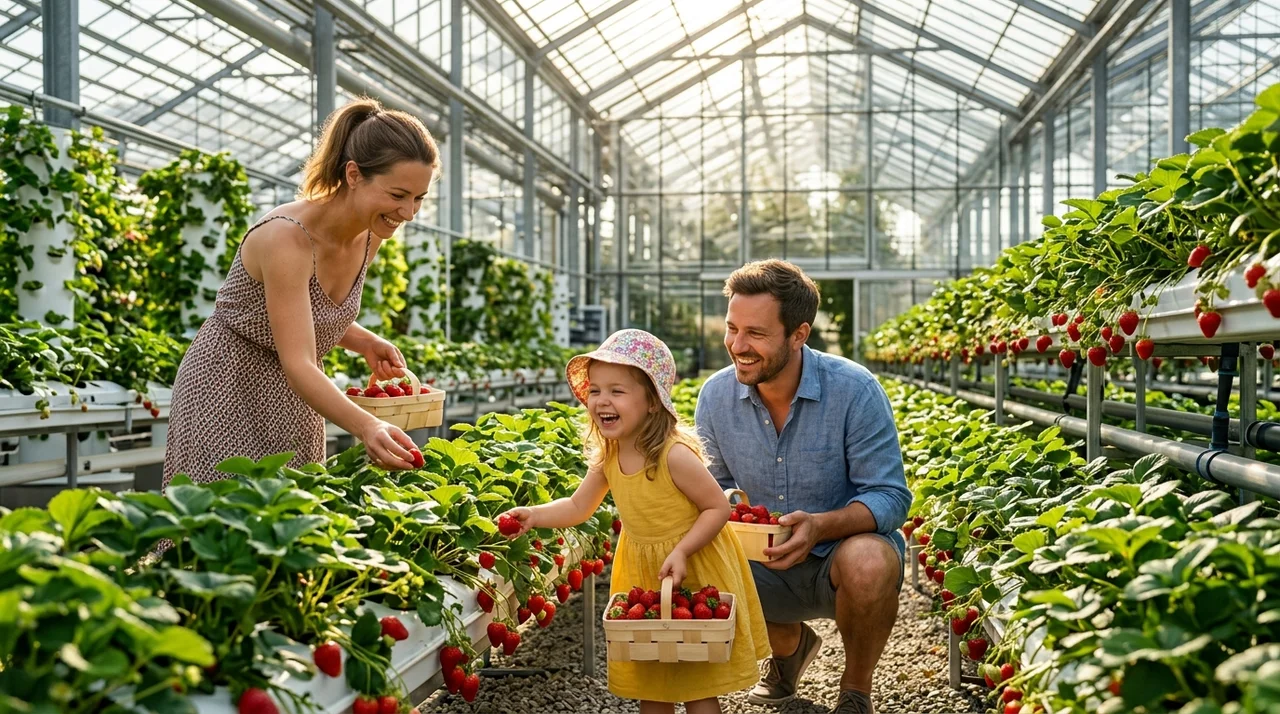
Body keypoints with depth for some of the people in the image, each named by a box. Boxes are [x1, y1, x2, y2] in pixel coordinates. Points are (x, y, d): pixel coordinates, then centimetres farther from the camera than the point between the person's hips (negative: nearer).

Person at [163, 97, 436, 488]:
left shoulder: (370, 235, -6)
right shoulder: (286, 237, -28)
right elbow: (298, 366, -33)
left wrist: (365, 342, -8)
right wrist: (367, 427, -48)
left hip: (294, 398, 7)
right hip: (228, 391, -7)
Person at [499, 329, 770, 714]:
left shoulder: (675, 454, -26)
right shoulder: (607, 456, -6)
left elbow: (718, 508, -20)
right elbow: (578, 507, 3)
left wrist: (681, 552, -29)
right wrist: (534, 515, -13)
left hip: (694, 570, -6)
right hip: (641, 573, 6)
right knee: (648, 682, 16)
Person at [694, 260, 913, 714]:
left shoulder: (855, 391, -19)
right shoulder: (716, 395, -6)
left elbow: (890, 498, -17)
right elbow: (716, 486, 6)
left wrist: (821, 525, -34)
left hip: (844, 551, -4)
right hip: (763, 566, 4)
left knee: (868, 562, -38)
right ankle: (790, 643, 13)